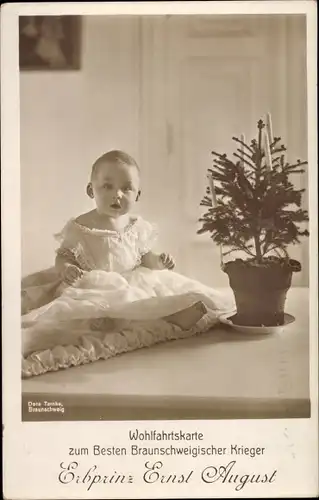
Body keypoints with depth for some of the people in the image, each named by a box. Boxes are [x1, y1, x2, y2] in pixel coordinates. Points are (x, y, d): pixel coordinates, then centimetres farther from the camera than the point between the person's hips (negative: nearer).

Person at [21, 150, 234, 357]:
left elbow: (145, 256, 15)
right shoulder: (79, 228, -5)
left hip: (133, 282, 3)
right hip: (96, 286, -3)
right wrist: (65, 269, -24)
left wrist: (158, 261, -7)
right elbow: (64, 256, -1)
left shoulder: (137, 227, 5)